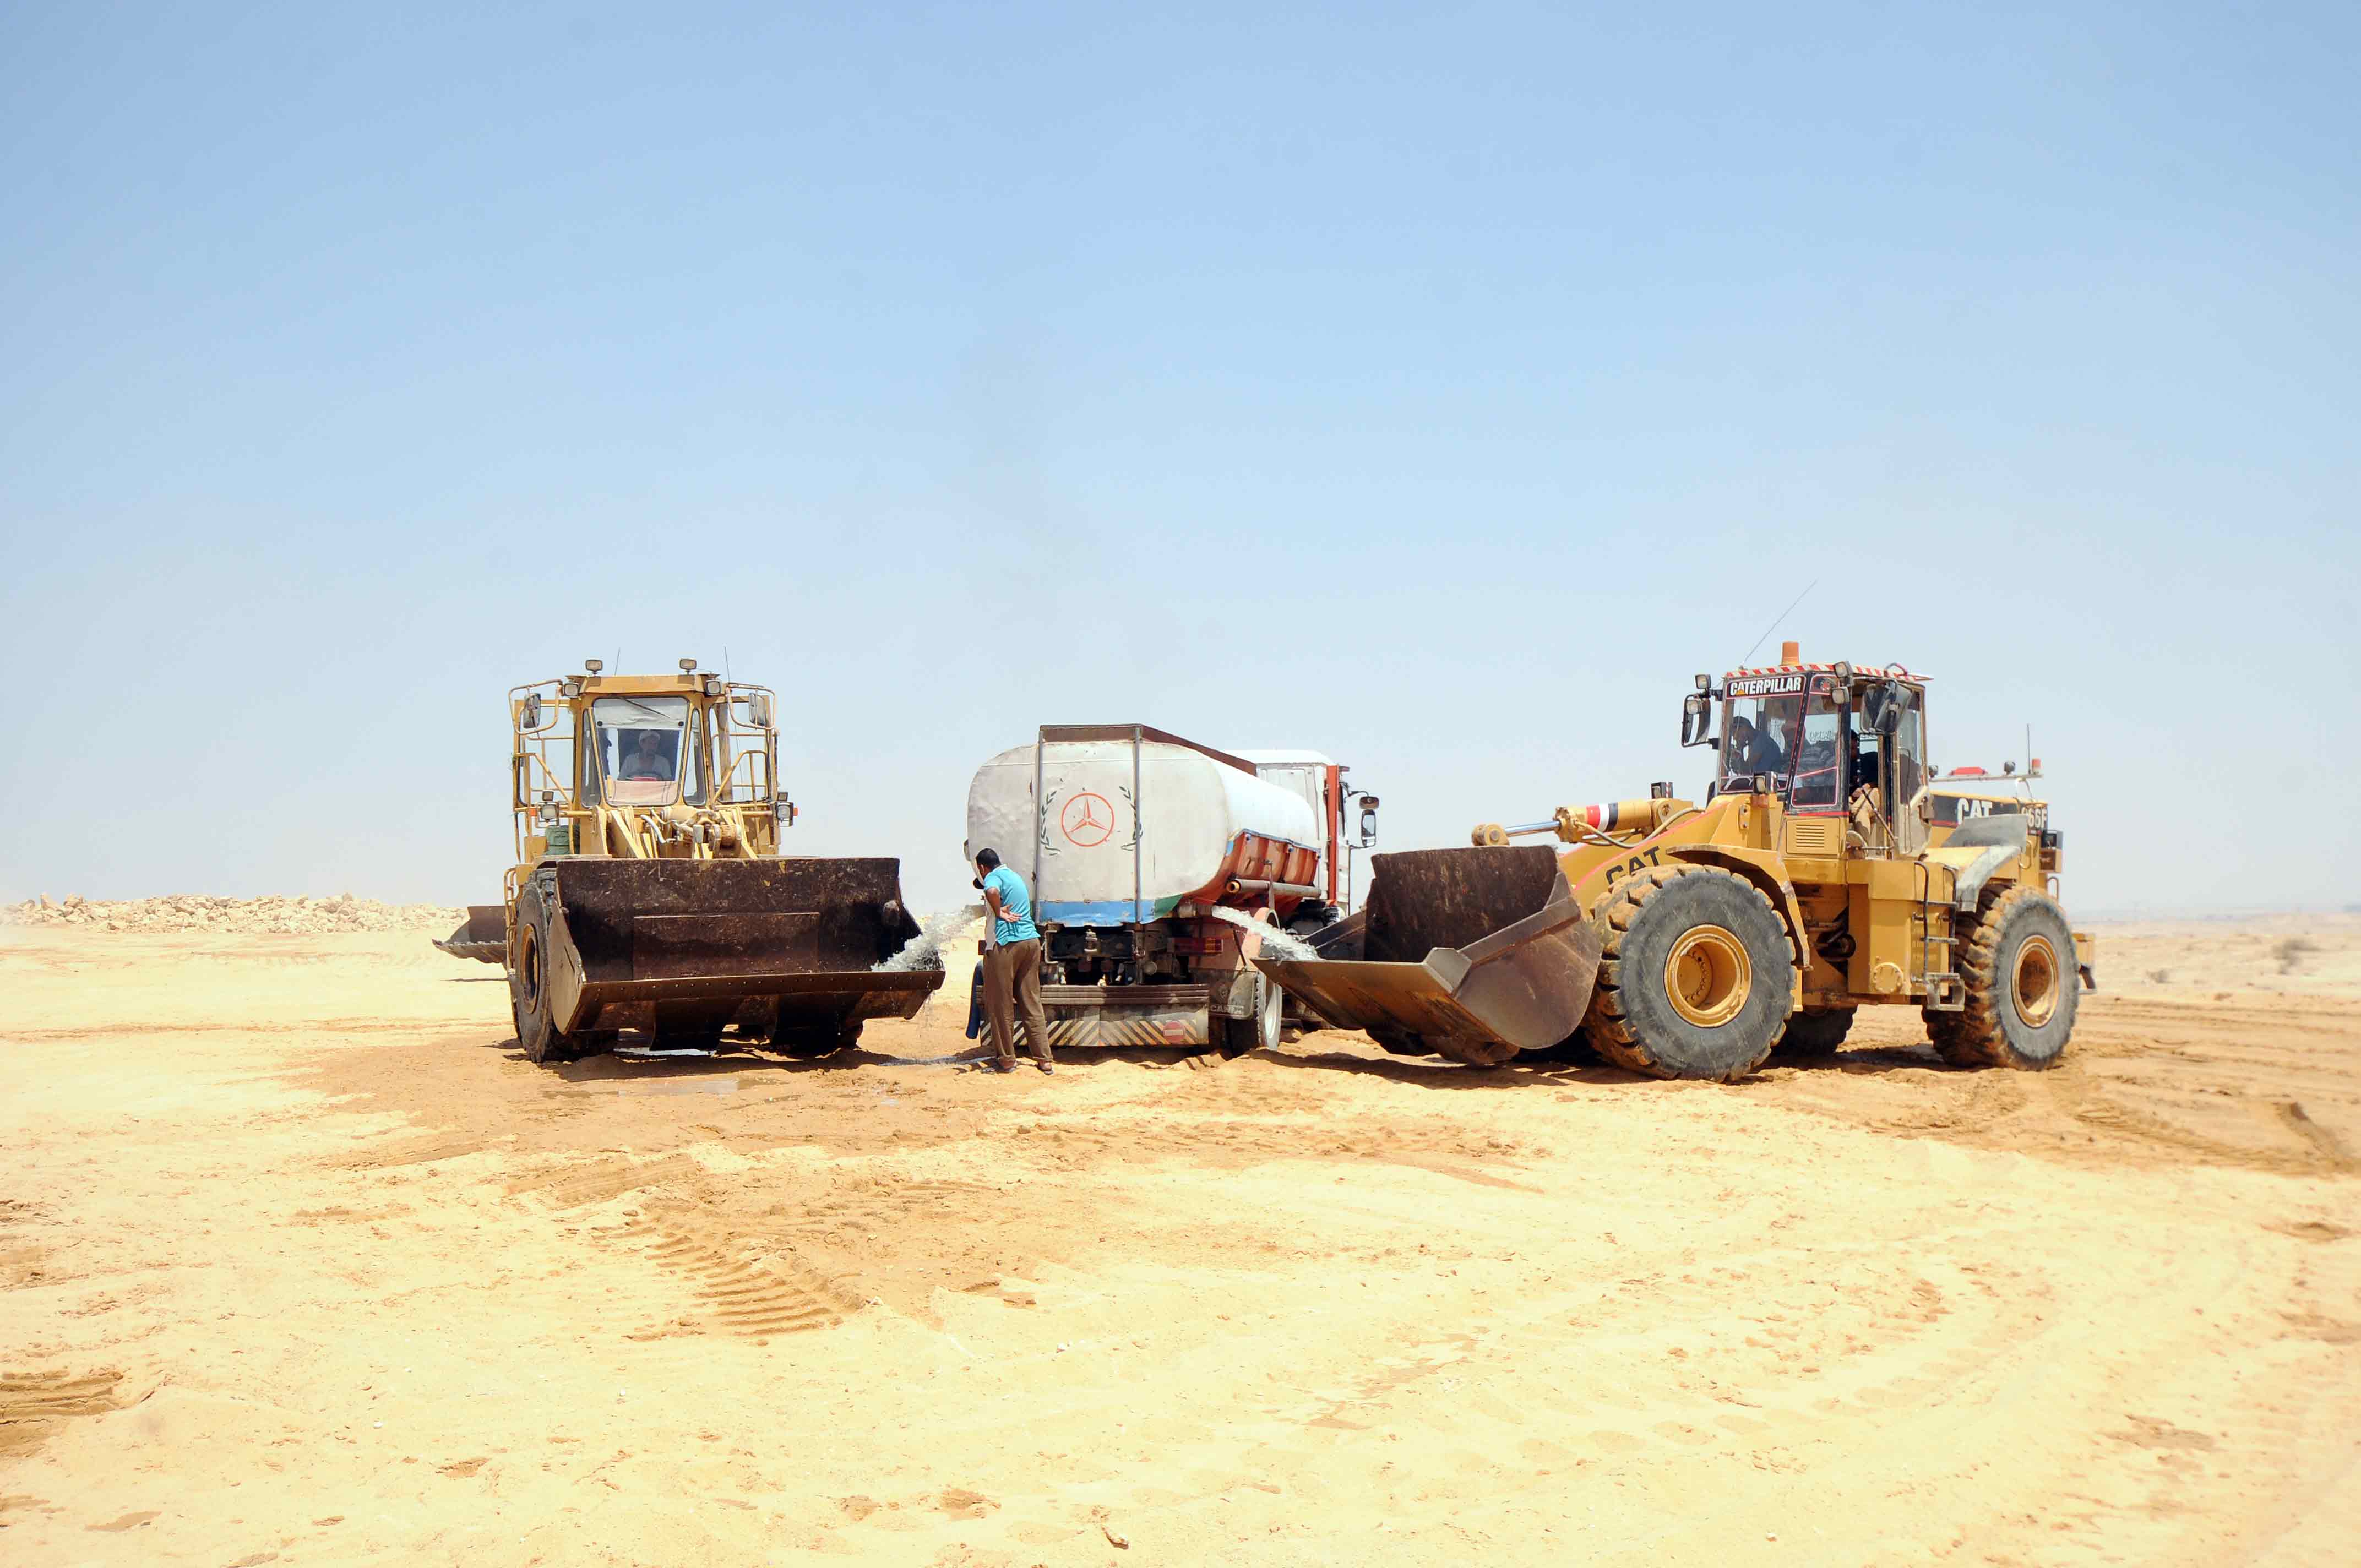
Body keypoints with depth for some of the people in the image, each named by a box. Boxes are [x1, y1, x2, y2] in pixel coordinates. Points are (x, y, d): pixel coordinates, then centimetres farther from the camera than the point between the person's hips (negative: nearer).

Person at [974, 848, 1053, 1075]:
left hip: (1004, 944, -8)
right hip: (1031, 941, 8)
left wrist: (999, 912, -16)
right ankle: (1045, 1060, 8)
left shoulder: (994, 877, -6)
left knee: (1002, 1005, 4)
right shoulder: (1015, 876, 21)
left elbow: (992, 892, -31)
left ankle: (1006, 1060, 10)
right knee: (1032, 1003, 9)